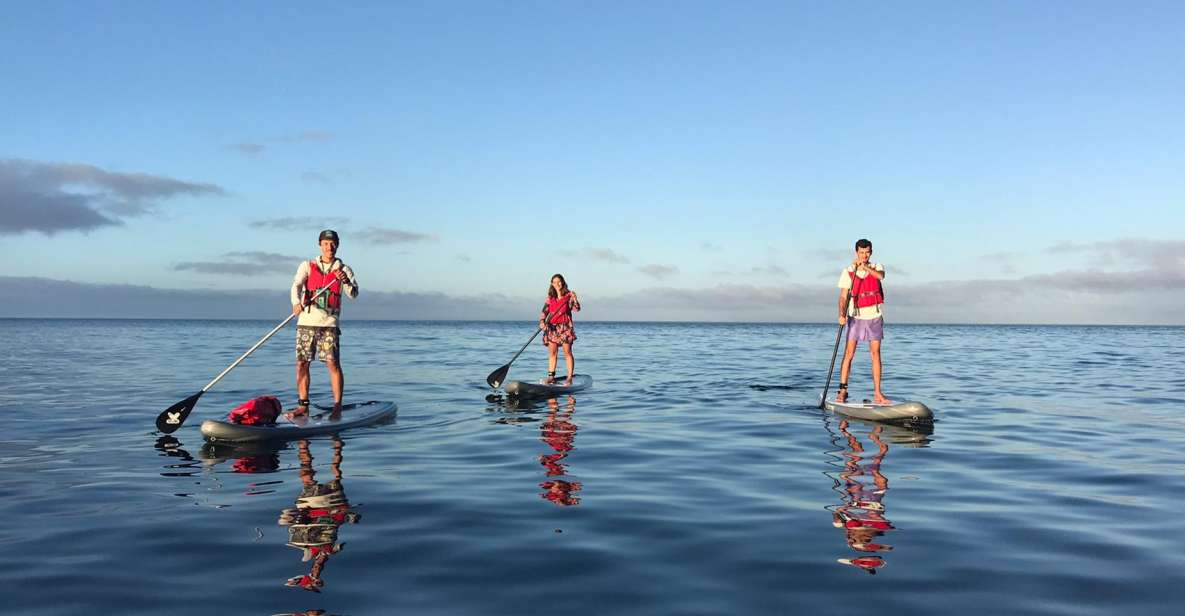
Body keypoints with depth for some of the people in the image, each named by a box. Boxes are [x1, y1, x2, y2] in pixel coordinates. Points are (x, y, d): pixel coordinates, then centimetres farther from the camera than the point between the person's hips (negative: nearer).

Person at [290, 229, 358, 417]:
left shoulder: (344, 270, 7)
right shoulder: (307, 266, 10)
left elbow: (354, 294, -6)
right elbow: (296, 285, -6)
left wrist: (346, 282, -28)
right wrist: (296, 303, -27)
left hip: (329, 323, -2)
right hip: (306, 322, 2)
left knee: (333, 363, -9)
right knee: (301, 363, 4)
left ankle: (337, 407, -4)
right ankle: (303, 405, 15)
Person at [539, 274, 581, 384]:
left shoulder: (568, 295, 0)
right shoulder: (550, 297, 9)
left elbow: (577, 309, -11)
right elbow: (544, 312, 5)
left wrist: (574, 299, -29)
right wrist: (542, 322, -12)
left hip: (565, 327, -3)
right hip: (552, 327, 4)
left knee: (567, 353, -4)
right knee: (552, 353, 3)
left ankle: (570, 378, -4)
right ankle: (551, 376, 7)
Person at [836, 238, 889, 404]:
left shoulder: (877, 267, 3)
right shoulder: (848, 272, -2)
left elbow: (880, 276, -22)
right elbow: (843, 297, -7)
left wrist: (863, 266, -33)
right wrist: (842, 315, -22)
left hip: (874, 317, 1)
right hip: (856, 317, -1)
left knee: (876, 354, 0)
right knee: (849, 353, -6)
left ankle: (877, 393, 1)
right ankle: (842, 390, -3)